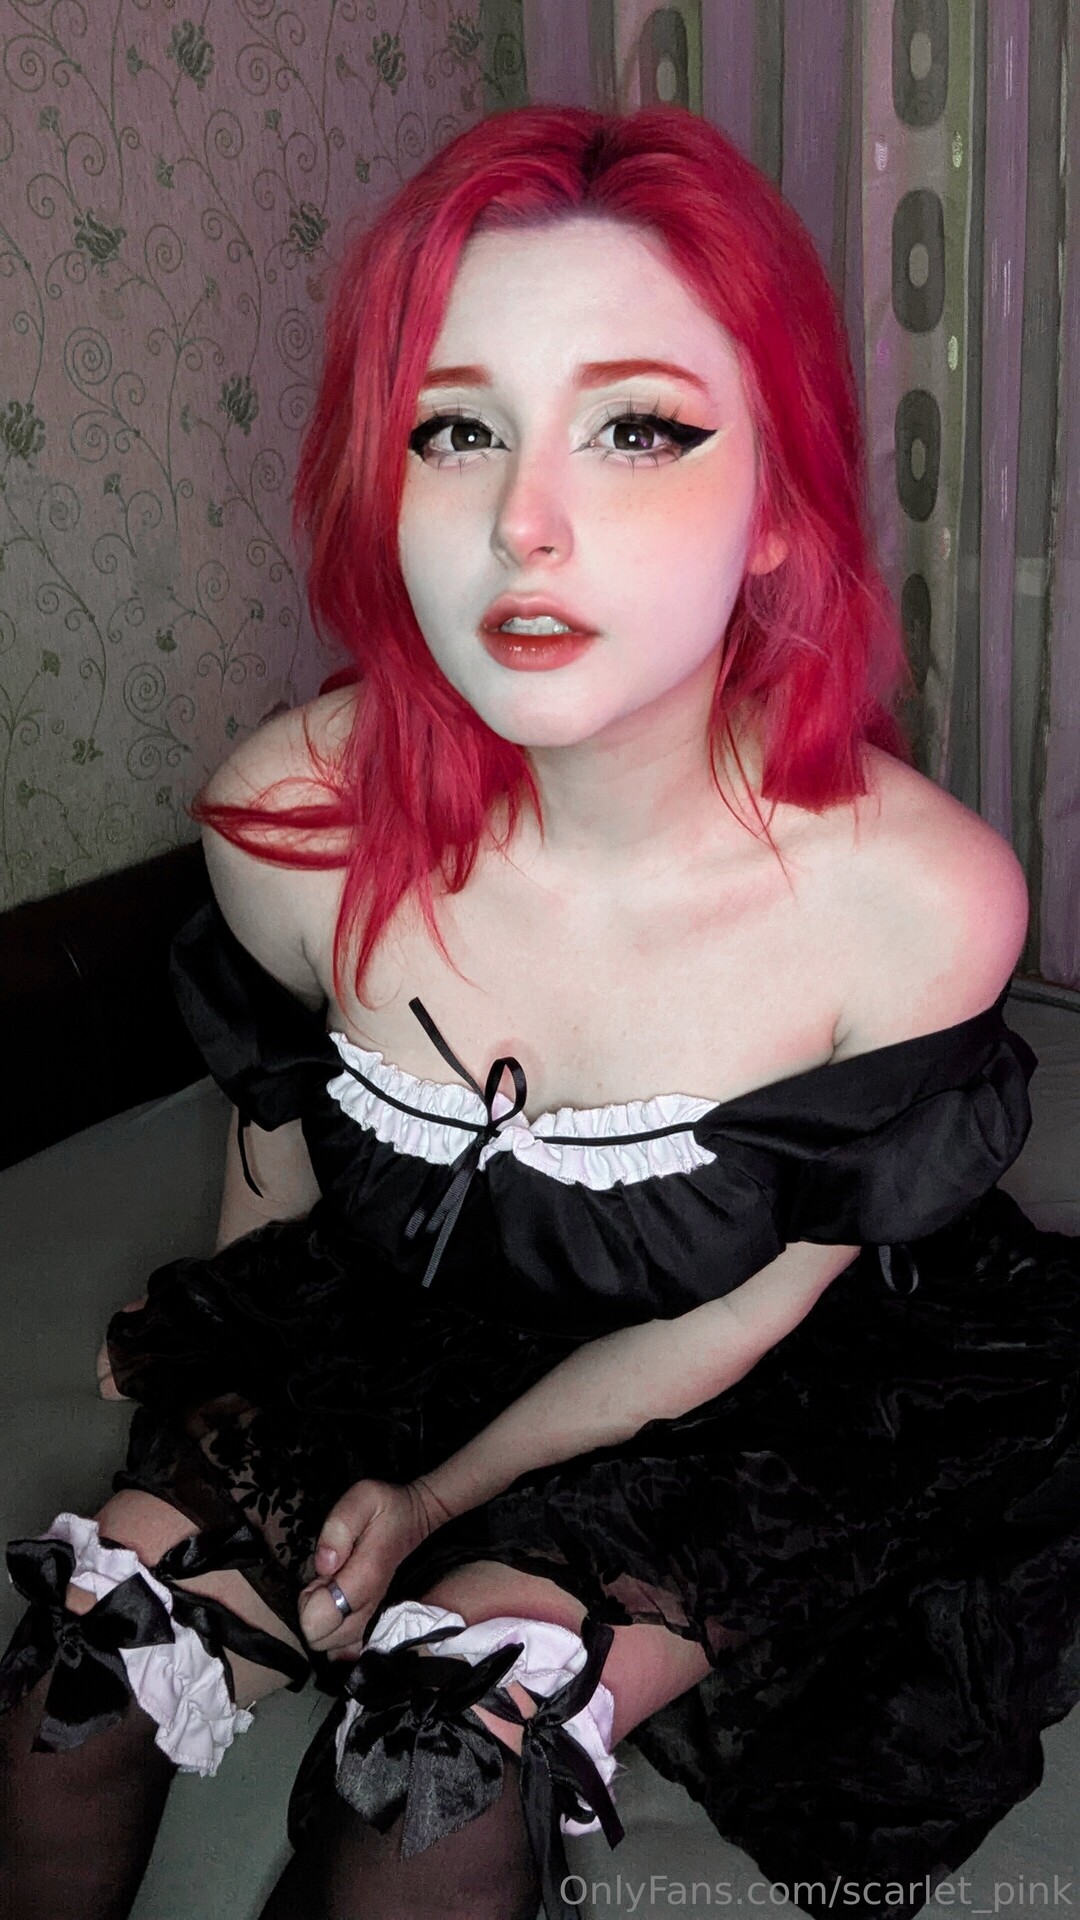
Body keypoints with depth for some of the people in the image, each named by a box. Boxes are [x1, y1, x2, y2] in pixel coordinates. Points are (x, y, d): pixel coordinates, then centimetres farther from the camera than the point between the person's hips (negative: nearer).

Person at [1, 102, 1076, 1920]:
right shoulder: (291, 821, -21)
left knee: (443, 1767, -22)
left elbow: (737, 1323, -13)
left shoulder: (919, 899, -27)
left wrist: (438, 1502, -10)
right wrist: (200, 1368, 18)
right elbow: (274, 1144, 2)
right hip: (381, 1339, 3)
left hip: (732, 1433, -2)